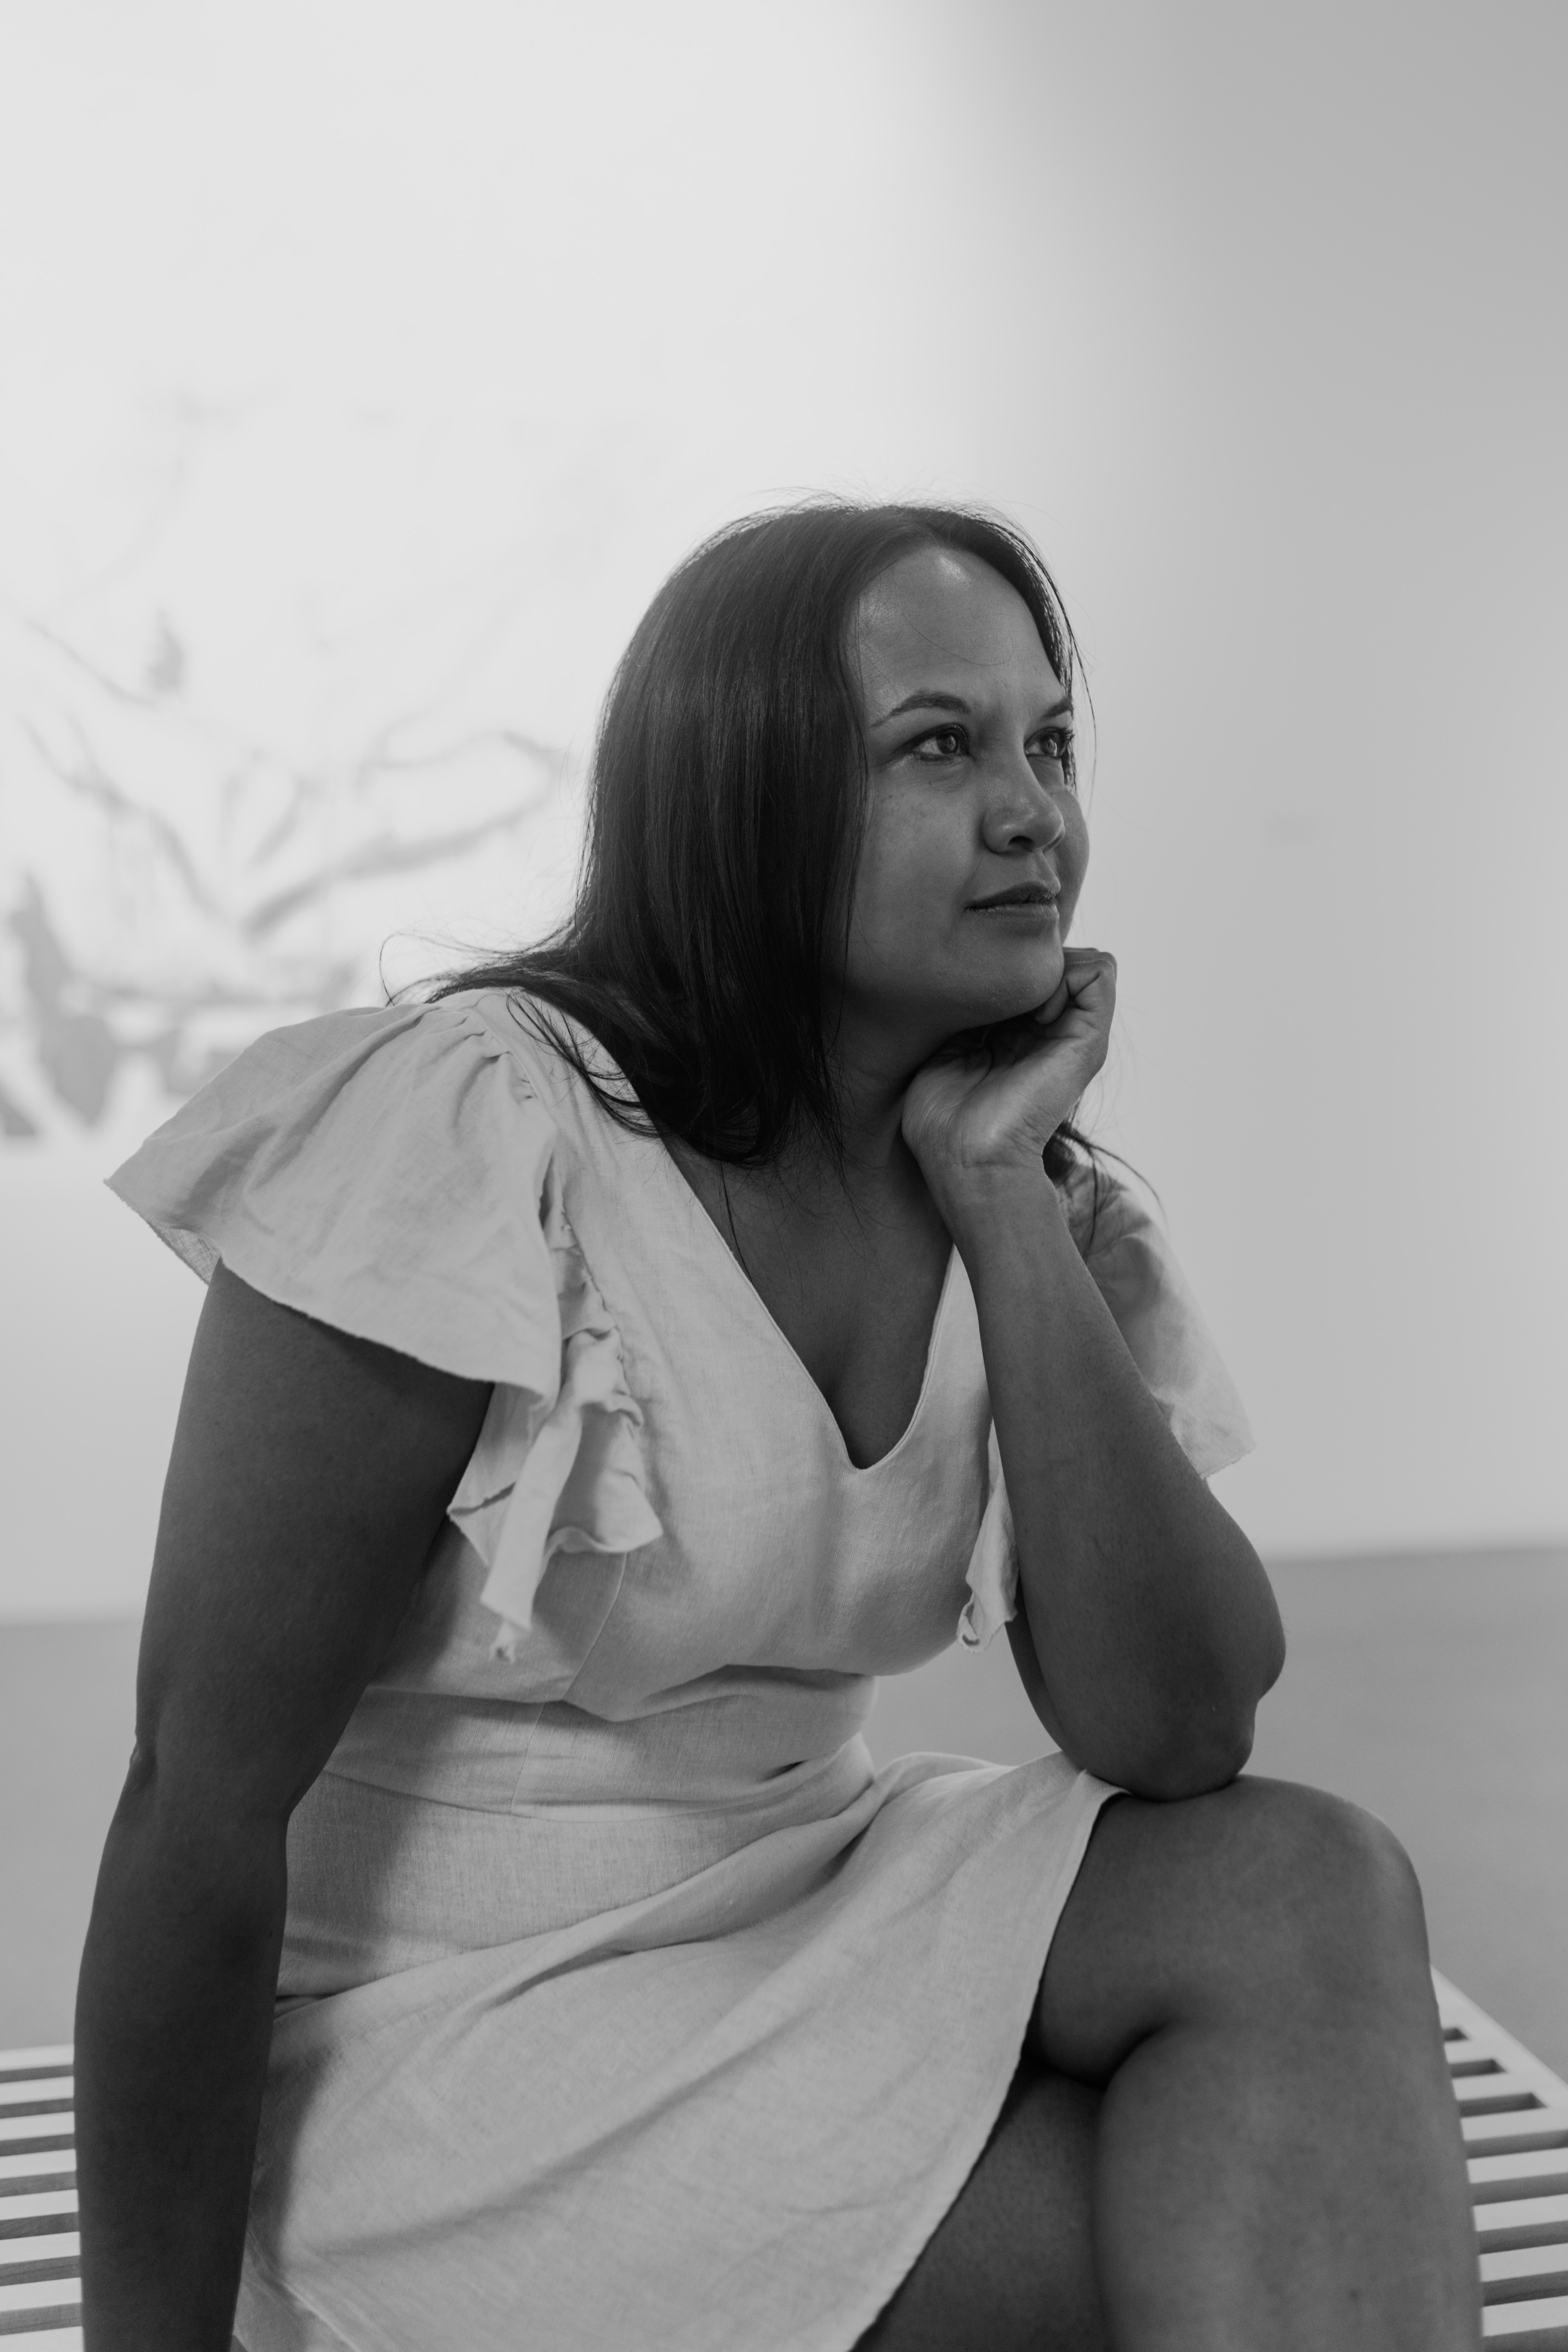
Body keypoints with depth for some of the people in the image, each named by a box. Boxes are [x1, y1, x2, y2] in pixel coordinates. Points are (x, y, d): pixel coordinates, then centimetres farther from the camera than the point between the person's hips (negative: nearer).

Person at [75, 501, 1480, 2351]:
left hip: (815, 1912, 6)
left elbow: (1174, 1741, -13)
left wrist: (999, 1191, -16)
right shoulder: (480, 1131, -20)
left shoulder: (1044, 1205, 0)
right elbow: (203, 1803, -18)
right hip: (444, 2039, -6)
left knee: (1313, 1896, -18)